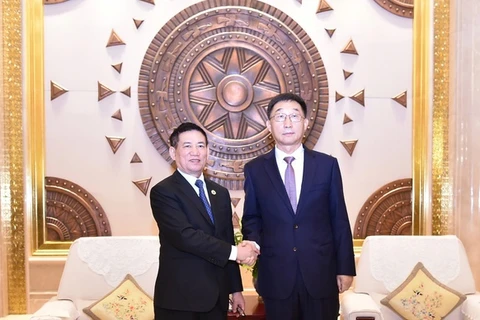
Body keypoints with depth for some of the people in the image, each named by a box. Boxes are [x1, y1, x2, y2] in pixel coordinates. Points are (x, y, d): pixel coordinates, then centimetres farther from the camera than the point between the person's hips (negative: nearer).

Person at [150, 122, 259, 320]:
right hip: (180, 298, -6)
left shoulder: (220, 193, 12)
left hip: (216, 296, 6)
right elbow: (184, 235, -22)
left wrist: (235, 288, 14)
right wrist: (234, 252, -19)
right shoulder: (163, 192, -10)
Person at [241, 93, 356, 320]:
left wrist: (345, 267, 2)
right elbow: (251, 218, 10)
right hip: (275, 274, 0)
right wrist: (253, 244, -11)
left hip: (321, 272, 0)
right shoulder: (255, 169, 2)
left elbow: (339, 219, 3)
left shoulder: (327, 165, 2)